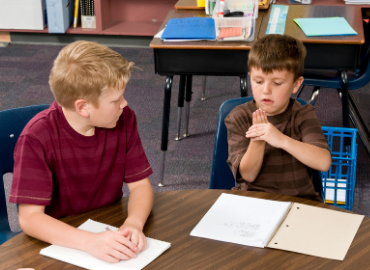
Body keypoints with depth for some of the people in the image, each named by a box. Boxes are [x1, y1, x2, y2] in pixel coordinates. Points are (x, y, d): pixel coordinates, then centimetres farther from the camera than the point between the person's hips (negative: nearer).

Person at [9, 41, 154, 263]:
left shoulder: (124, 119, -9)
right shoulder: (37, 138, -21)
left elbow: (140, 185, -4)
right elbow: (30, 217, -22)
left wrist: (133, 225, -25)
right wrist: (90, 241, -37)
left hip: (111, 230, 2)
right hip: (58, 241, -2)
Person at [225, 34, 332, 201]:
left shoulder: (303, 116, -3)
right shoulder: (238, 118, -2)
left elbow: (324, 162, -18)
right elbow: (247, 175, -6)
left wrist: (282, 140, -32)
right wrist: (257, 142, -25)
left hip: (298, 199, 1)